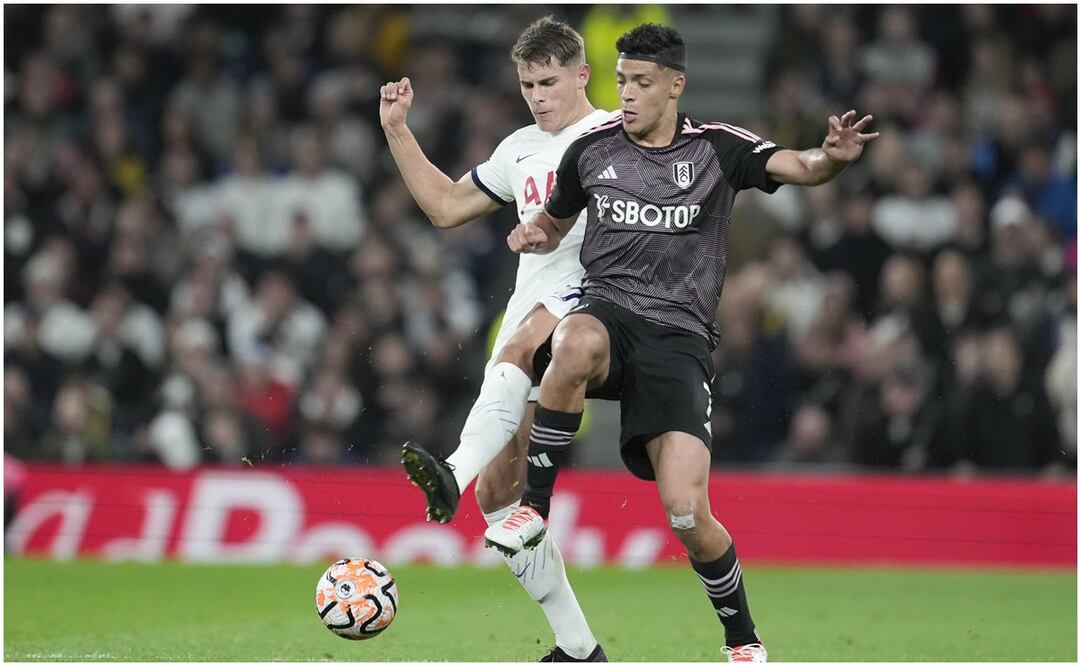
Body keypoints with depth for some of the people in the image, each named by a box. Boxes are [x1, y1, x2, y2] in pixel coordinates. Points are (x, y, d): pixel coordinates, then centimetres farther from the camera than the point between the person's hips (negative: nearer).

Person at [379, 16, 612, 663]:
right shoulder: (522, 150, 25)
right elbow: (446, 205, 32)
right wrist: (397, 130, 24)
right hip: (530, 313, 7)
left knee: (517, 349, -41)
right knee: (498, 490, -3)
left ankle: (452, 474, -64)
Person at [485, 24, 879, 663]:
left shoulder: (717, 148, 3)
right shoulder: (591, 150, 11)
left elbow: (797, 167, -12)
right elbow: (556, 221, 28)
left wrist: (832, 157, -35)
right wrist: (533, 235, 4)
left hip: (679, 338, -1)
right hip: (606, 308, 1)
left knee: (687, 512, -15)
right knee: (577, 344, -41)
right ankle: (534, 508, -24)